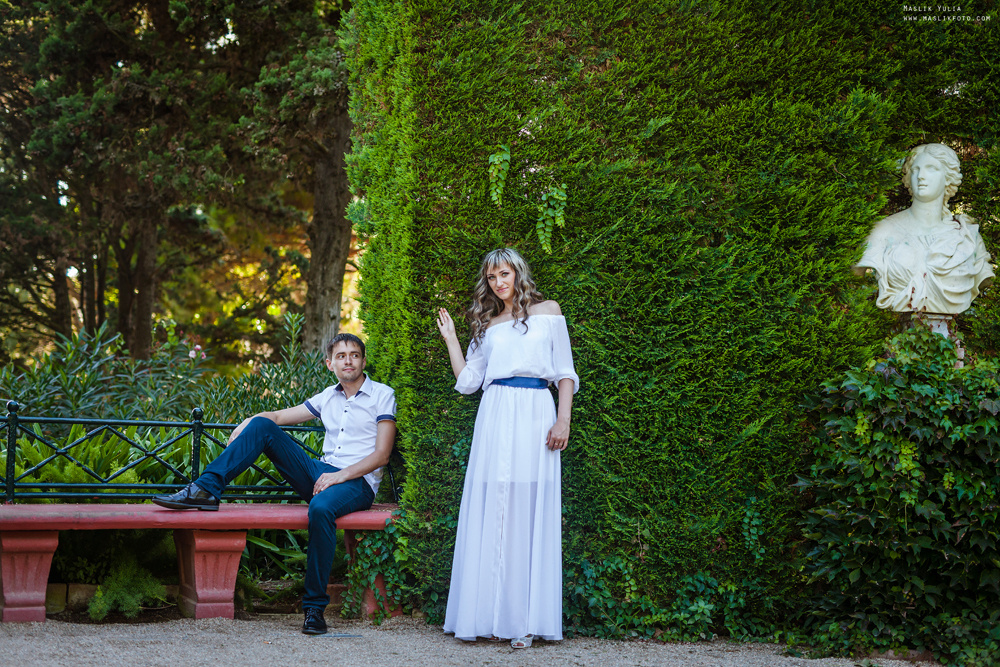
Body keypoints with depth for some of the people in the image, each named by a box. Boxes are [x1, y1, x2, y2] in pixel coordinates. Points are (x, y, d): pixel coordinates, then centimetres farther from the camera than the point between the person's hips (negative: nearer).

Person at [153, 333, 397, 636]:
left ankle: (314, 607, -32)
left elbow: (382, 455, -6)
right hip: (321, 472, 6)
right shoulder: (328, 397, 18)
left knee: (321, 507, -41)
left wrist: (342, 475, -17)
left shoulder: (382, 395, 2)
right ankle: (205, 490, -16)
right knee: (261, 426, -9)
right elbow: (279, 416, 21)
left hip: (358, 483, -6)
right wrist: (248, 424, 1)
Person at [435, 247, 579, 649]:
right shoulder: (487, 325, 19)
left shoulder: (547, 312, 11)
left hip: (536, 416, -2)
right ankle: (492, 615, 2)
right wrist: (450, 338, 15)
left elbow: (565, 372, 6)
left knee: (530, 514, -4)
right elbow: (467, 380, 14)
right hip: (495, 418, 3)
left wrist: (563, 420, -5)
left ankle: (525, 619, -1)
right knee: (491, 514, -2)